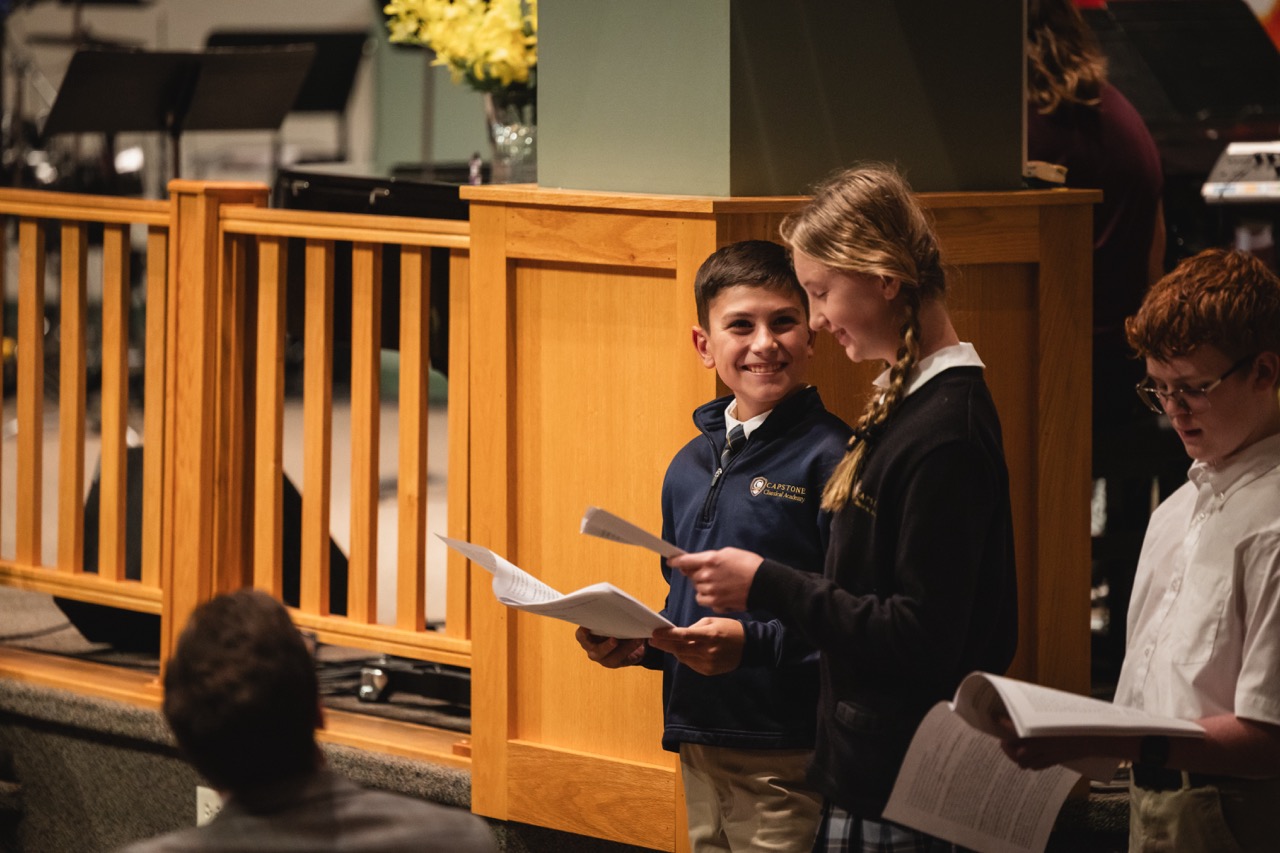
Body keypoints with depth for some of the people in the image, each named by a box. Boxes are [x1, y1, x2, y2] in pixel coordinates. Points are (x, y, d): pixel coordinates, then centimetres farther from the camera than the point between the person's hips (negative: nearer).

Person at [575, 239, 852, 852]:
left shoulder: (830, 458, -11)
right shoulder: (689, 466, 14)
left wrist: (752, 643, -23)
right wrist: (636, 642, 6)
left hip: (786, 757, -7)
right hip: (699, 746, 7)